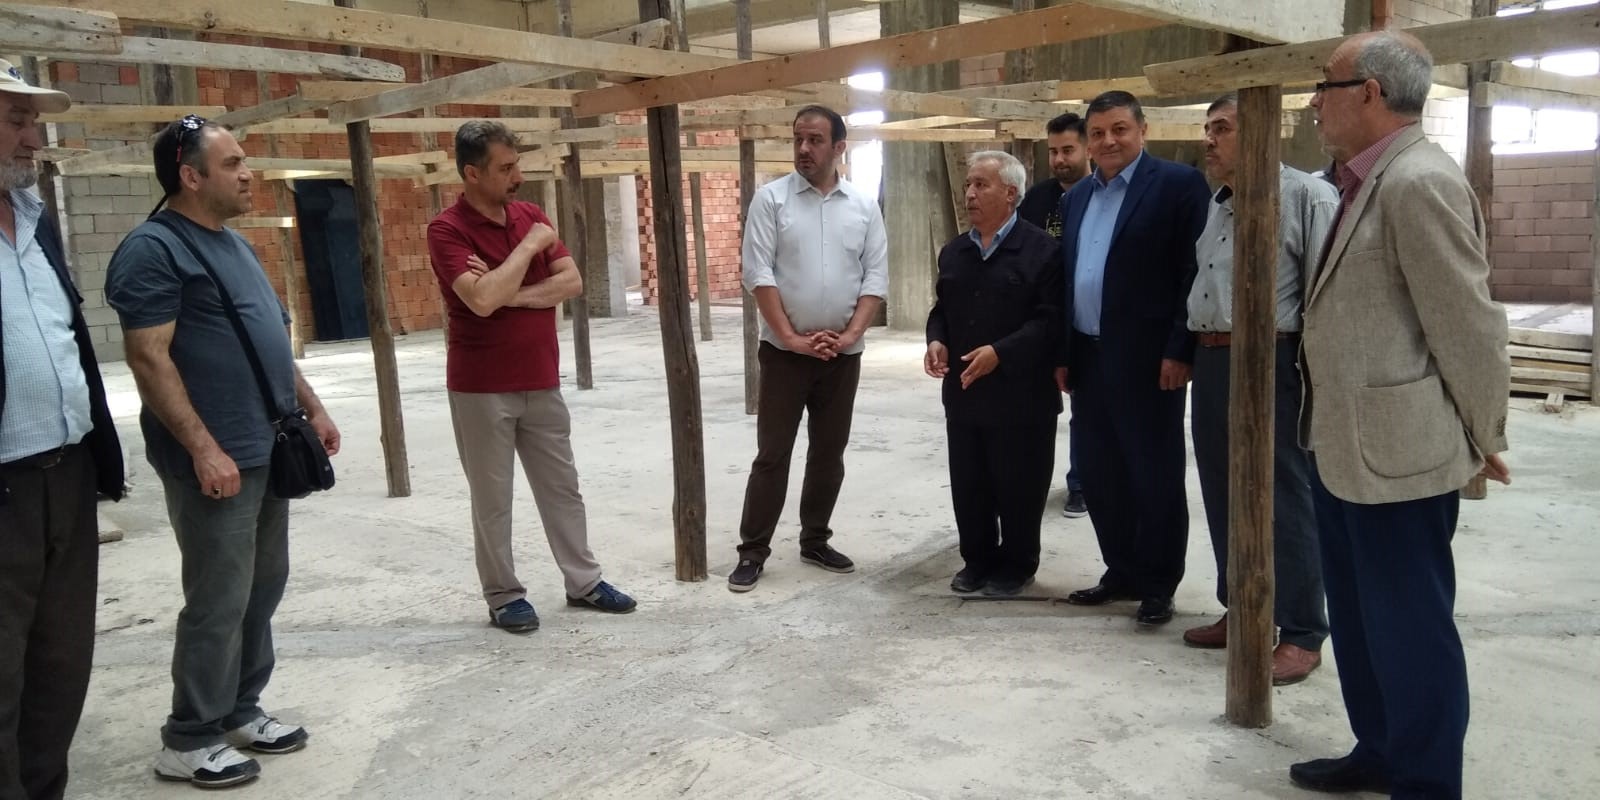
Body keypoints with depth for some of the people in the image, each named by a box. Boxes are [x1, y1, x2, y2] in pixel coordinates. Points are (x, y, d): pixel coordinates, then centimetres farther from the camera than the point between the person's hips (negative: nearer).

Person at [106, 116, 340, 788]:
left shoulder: (231, 244, 17)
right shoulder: (154, 248, -12)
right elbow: (149, 359, -18)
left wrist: (312, 408, 18)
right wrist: (203, 448, -22)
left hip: (267, 451, 9)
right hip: (216, 461, -9)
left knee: (262, 589, 15)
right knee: (219, 601, -2)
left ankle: (240, 711, 28)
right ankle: (189, 740, 12)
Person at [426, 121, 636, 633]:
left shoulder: (531, 214, 6)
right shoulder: (447, 230, -13)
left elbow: (572, 283, -2)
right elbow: (483, 300, -28)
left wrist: (514, 294, -16)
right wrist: (529, 246, -18)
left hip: (542, 381, 6)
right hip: (482, 389, -6)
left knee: (562, 486, 13)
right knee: (492, 498, 6)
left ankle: (584, 582, 25)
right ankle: (503, 595, 19)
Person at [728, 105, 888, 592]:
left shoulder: (863, 206, 5)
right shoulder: (771, 199, -3)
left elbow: (876, 277, 2)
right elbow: (758, 274, -8)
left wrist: (849, 335, -10)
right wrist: (792, 337, -14)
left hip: (843, 354, 3)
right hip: (784, 351, -3)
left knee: (829, 453, 11)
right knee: (772, 454, 0)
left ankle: (815, 541, 25)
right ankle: (752, 552, 8)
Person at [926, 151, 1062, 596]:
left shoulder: (1042, 250, -8)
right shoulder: (954, 252, 13)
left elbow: (1050, 320, -14)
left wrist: (1000, 352, -24)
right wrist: (937, 340, -3)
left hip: (1020, 394, -6)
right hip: (963, 392, 6)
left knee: (1017, 487, 6)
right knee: (968, 485, 12)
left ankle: (1016, 565, 22)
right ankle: (978, 560, 28)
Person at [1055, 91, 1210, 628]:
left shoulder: (1179, 184, -6)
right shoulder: (1075, 198, 14)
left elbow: (1197, 272, -11)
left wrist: (1180, 351, -16)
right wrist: (1063, 355, 11)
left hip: (1146, 358, -6)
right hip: (1088, 357, 7)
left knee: (1155, 474, 4)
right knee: (1100, 475, 12)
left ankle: (1158, 584, 16)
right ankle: (1122, 573, 26)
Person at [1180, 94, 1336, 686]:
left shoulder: (1306, 196, -8)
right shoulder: (1213, 204, 17)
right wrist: (1184, 352, 14)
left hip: (1271, 363, -8)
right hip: (1210, 361, 8)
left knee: (1282, 499, -2)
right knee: (1223, 495, 15)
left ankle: (1302, 635, 10)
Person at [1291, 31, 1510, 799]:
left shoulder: (1419, 183, -17)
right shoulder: (1366, 183, 13)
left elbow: (1468, 323, -16)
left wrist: (1485, 438, -6)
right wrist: (1326, 424, 14)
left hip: (1398, 449, -10)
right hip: (1343, 445, 10)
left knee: (1409, 625, 3)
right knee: (1359, 616, 21)